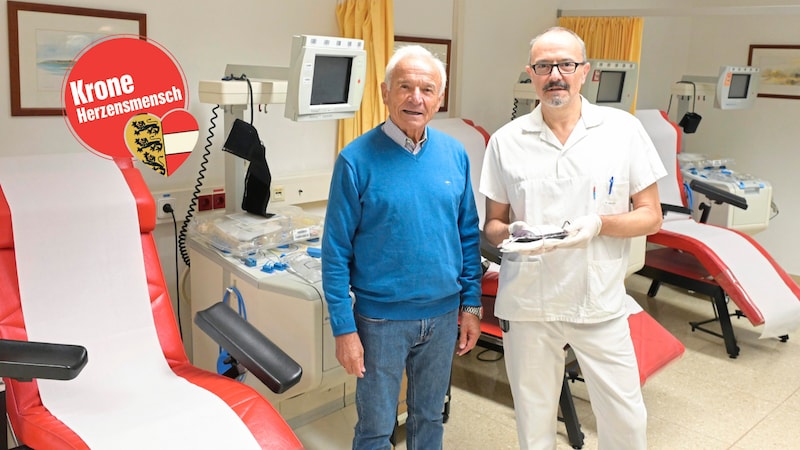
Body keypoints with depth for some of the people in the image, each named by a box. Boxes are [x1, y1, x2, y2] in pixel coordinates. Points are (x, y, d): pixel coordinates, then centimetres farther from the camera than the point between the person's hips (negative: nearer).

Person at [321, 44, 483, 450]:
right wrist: (344, 328, -12)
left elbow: (469, 235, 7)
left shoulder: (454, 154, 0)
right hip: (381, 318, -3)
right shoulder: (357, 159, -13)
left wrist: (471, 304, 5)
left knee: (429, 417, 21)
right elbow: (336, 252, -11)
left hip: (444, 314, 4)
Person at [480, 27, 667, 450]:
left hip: (601, 303, 0)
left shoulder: (623, 129, -2)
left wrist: (599, 224, -18)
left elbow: (650, 216, 1)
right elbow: (493, 223, 7)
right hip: (527, 303, 1)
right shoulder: (506, 140, 1)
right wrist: (511, 234, -16)